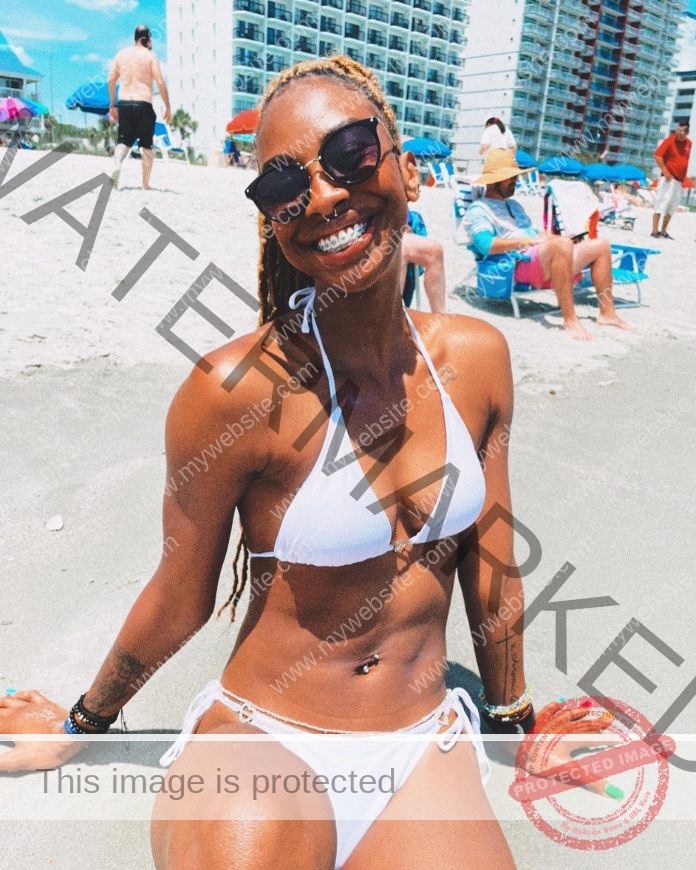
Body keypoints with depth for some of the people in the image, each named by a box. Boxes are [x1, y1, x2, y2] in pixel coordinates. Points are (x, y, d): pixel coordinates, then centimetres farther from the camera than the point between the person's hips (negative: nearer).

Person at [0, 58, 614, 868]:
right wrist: (83, 724, 11)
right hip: (261, 741, -3)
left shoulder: (476, 358, -7)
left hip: (425, 749, 4)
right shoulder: (240, 387, -21)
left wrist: (514, 718, 17)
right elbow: (180, 600, -5)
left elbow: (490, 565, 4)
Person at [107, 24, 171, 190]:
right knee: (146, 145, 7)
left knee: (124, 141, 9)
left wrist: (112, 105, 18)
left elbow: (111, 80, 12)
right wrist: (168, 108, -2)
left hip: (124, 103, 3)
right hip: (143, 104, -3)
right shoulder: (150, 55, 0)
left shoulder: (122, 54, 12)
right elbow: (161, 83, -8)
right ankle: (145, 184, 6)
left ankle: (117, 165, -22)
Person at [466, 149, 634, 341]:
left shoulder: (514, 204, 30)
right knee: (561, 244, -36)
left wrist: (544, 237, 8)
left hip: (546, 264, 9)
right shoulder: (478, 209, 0)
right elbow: (485, 244, -18)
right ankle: (569, 318, -36)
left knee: (600, 245, 3)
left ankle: (607, 313, 2)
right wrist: (527, 241, -21)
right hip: (520, 265, -9)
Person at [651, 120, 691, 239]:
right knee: (662, 202, -10)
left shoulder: (688, 143, 11)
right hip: (669, 178, -8)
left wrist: (684, 176, 17)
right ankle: (655, 231, -10)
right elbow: (657, 155, -17)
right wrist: (665, 171, -20)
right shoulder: (670, 140, -8)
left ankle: (663, 231, 20)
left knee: (673, 206, 12)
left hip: (679, 180, 8)